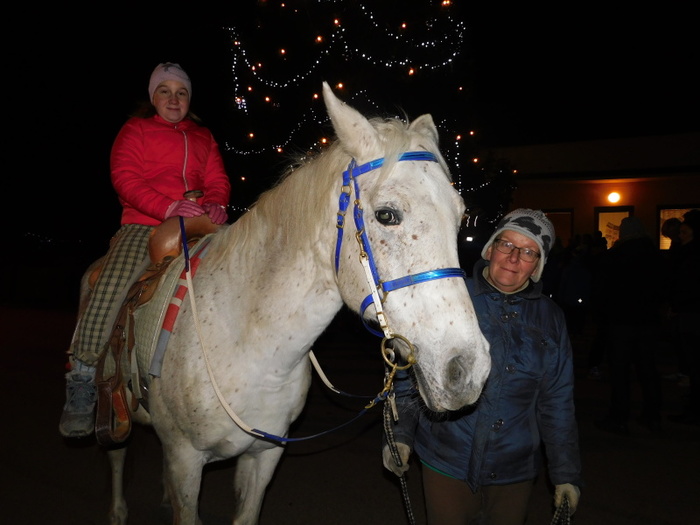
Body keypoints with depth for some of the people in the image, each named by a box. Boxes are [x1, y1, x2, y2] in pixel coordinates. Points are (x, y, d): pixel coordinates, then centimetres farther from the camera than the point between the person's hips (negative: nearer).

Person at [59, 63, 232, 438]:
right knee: (110, 289, -22)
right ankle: (82, 378, -5)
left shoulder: (204, 138, 24)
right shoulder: (136, 130, 12)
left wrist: (215, 204, -12)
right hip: (143, 227, -4)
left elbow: (217, 181, 13)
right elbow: (126, 178, -3)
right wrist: (169, 207, -20)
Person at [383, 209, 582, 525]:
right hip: (447, 463, -2)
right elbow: (413, 371, -2)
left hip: (516, 471, 3)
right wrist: (400, 432, -9)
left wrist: (566, 474, 6)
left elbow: (557, 402, 5)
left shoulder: (550, 319, 1)